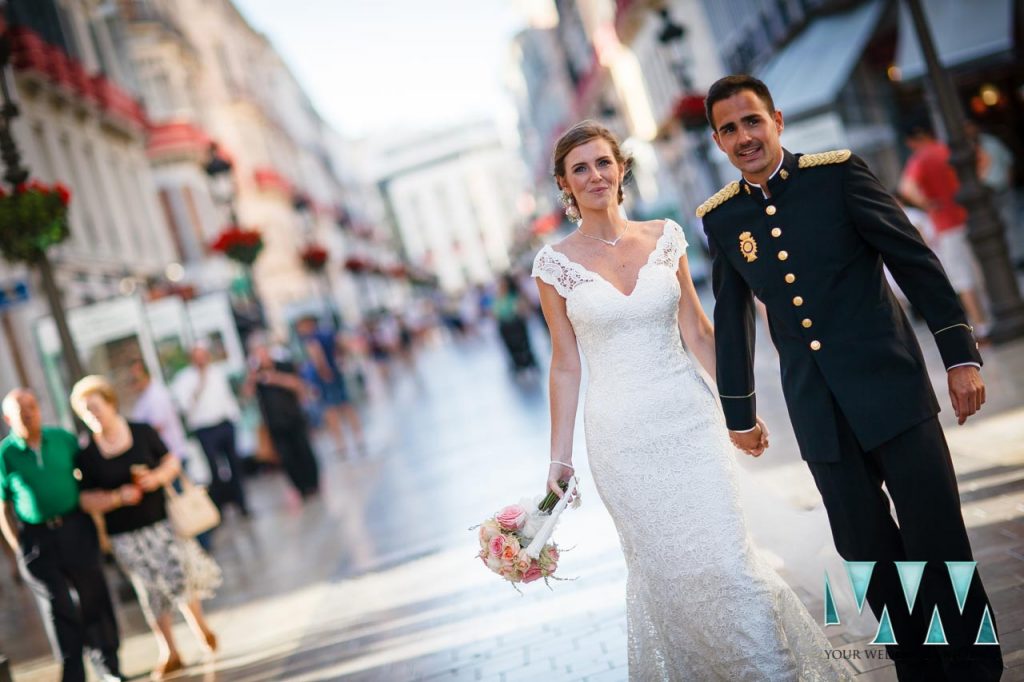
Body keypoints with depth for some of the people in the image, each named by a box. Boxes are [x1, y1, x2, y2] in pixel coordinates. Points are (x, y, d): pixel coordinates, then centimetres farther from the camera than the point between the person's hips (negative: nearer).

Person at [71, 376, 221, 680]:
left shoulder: (142, 432, -1)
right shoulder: (87, 455, -4)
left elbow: (172, 462, 5)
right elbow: (87, 500, -3)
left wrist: (157, 477, -15)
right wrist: (119, 497, -18)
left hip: (162, 521, 0)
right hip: (125, 535, 0)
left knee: (180, 577, 3)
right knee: (153, 594, 5)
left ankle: (202, 629, 29)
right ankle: (169, 653, 20)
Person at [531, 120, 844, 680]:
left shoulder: (664, 236, 2)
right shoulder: (555, 264, -3)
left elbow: (697, 331, 8)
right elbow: (565, 366, 2)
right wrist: (559, 456, 2)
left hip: (688, 418, 1)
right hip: (621, 434, -1)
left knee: (724, 555, -1)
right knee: (663, 569, 8)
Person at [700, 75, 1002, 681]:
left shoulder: (839, 174, -4)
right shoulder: (721, 218, 5)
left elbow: (917, 262, -3)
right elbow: (731, 322, 13)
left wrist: (961, 355, -5)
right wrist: (739, 412, 18)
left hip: (892, 389, -3)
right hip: (819, 414, 3)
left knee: (939, 544, 0)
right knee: (869, 556, 8)